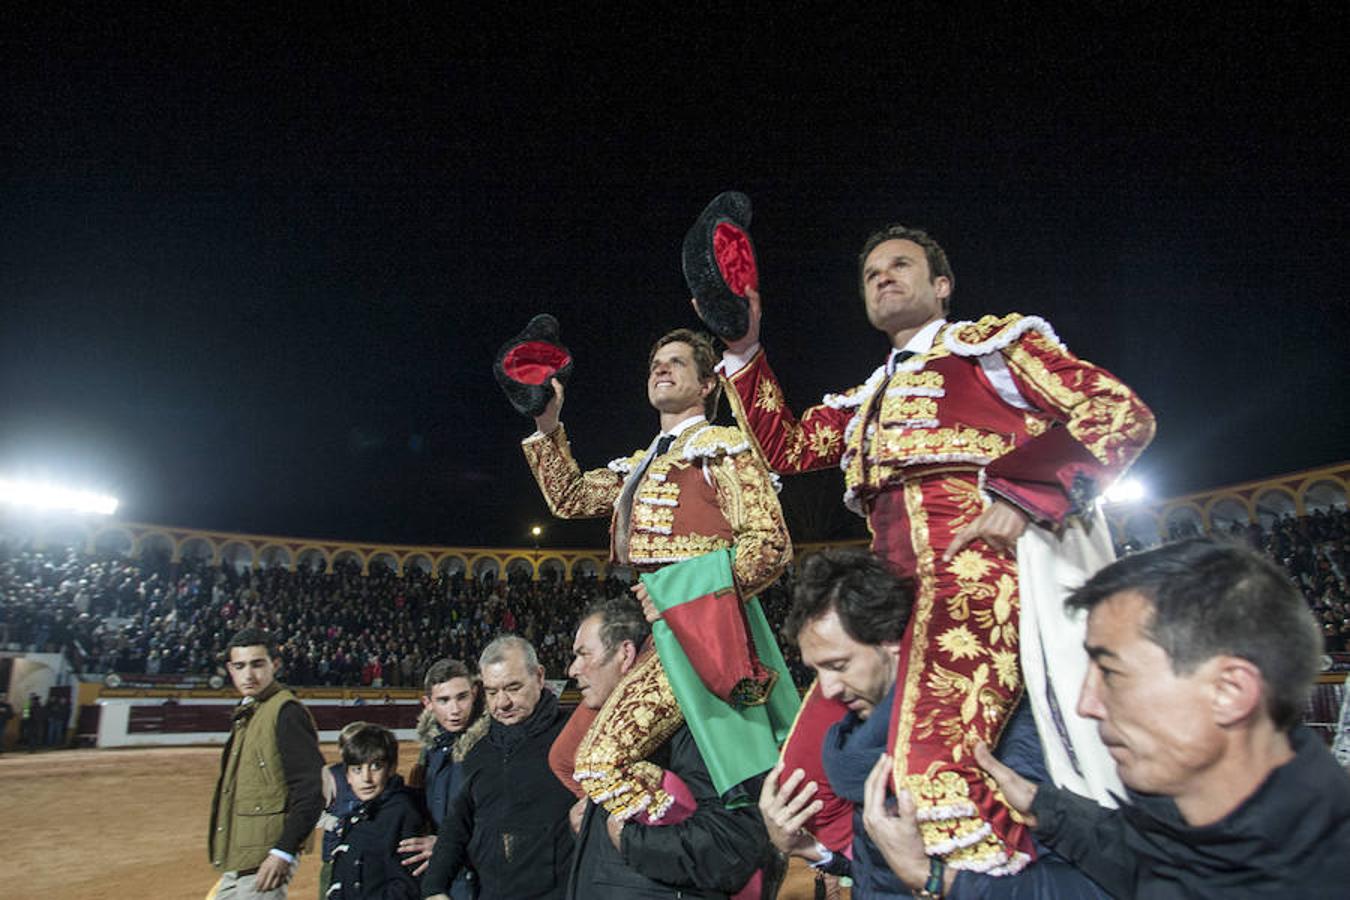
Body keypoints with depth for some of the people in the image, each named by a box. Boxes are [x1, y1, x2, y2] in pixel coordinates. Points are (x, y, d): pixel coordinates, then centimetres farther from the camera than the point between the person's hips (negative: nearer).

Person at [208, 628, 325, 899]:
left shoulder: (286, 712, -14)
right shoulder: (244, 715, 14)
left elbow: (311, 788, -20)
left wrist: (284, 851, -22)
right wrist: (224, 857, 18)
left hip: (264, 862, -9)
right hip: (233, 863, 9)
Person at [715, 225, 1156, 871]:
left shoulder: (992, 341, 14)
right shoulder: (866, 400, 33)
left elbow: (1122, 413, 4)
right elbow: (785, 448, 24)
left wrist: (1024, 498, -11)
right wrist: (743, 349, 18)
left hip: (979, 557, -7)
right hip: (895, 586, 7)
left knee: (932, 768, -28)